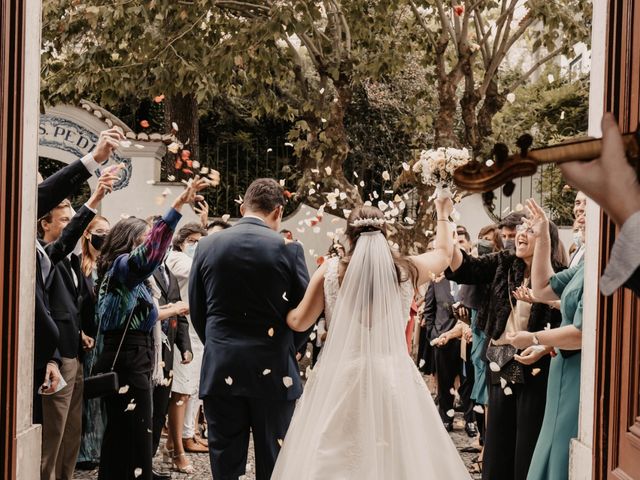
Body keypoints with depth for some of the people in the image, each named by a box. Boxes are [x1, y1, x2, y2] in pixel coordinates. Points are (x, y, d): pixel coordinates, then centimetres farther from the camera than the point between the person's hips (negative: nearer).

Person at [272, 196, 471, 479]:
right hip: (393, 377, 1)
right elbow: (444, 254, 21)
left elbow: (299, 322, 5)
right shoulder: (406, 271, 0)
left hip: (339, 377, 0)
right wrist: (443, 215, 38)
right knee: (397, 456, 11)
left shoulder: (329, 272, -3)